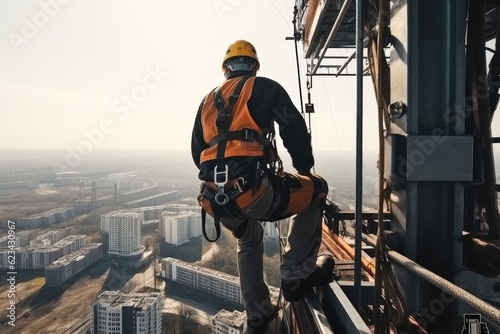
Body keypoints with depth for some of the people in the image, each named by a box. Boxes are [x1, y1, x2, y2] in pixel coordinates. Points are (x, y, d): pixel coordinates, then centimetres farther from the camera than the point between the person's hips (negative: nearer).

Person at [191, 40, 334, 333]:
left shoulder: (208, 100, 24)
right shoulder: (265, 87, 10)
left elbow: (197, 153, 25)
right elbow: (295, 130, 3)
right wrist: (305, 169, 19)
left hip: (215, 198, 6)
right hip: (252, 188, -6)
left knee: (249, 240, 34)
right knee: (316, 191, 20)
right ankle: (296, 274, 18)